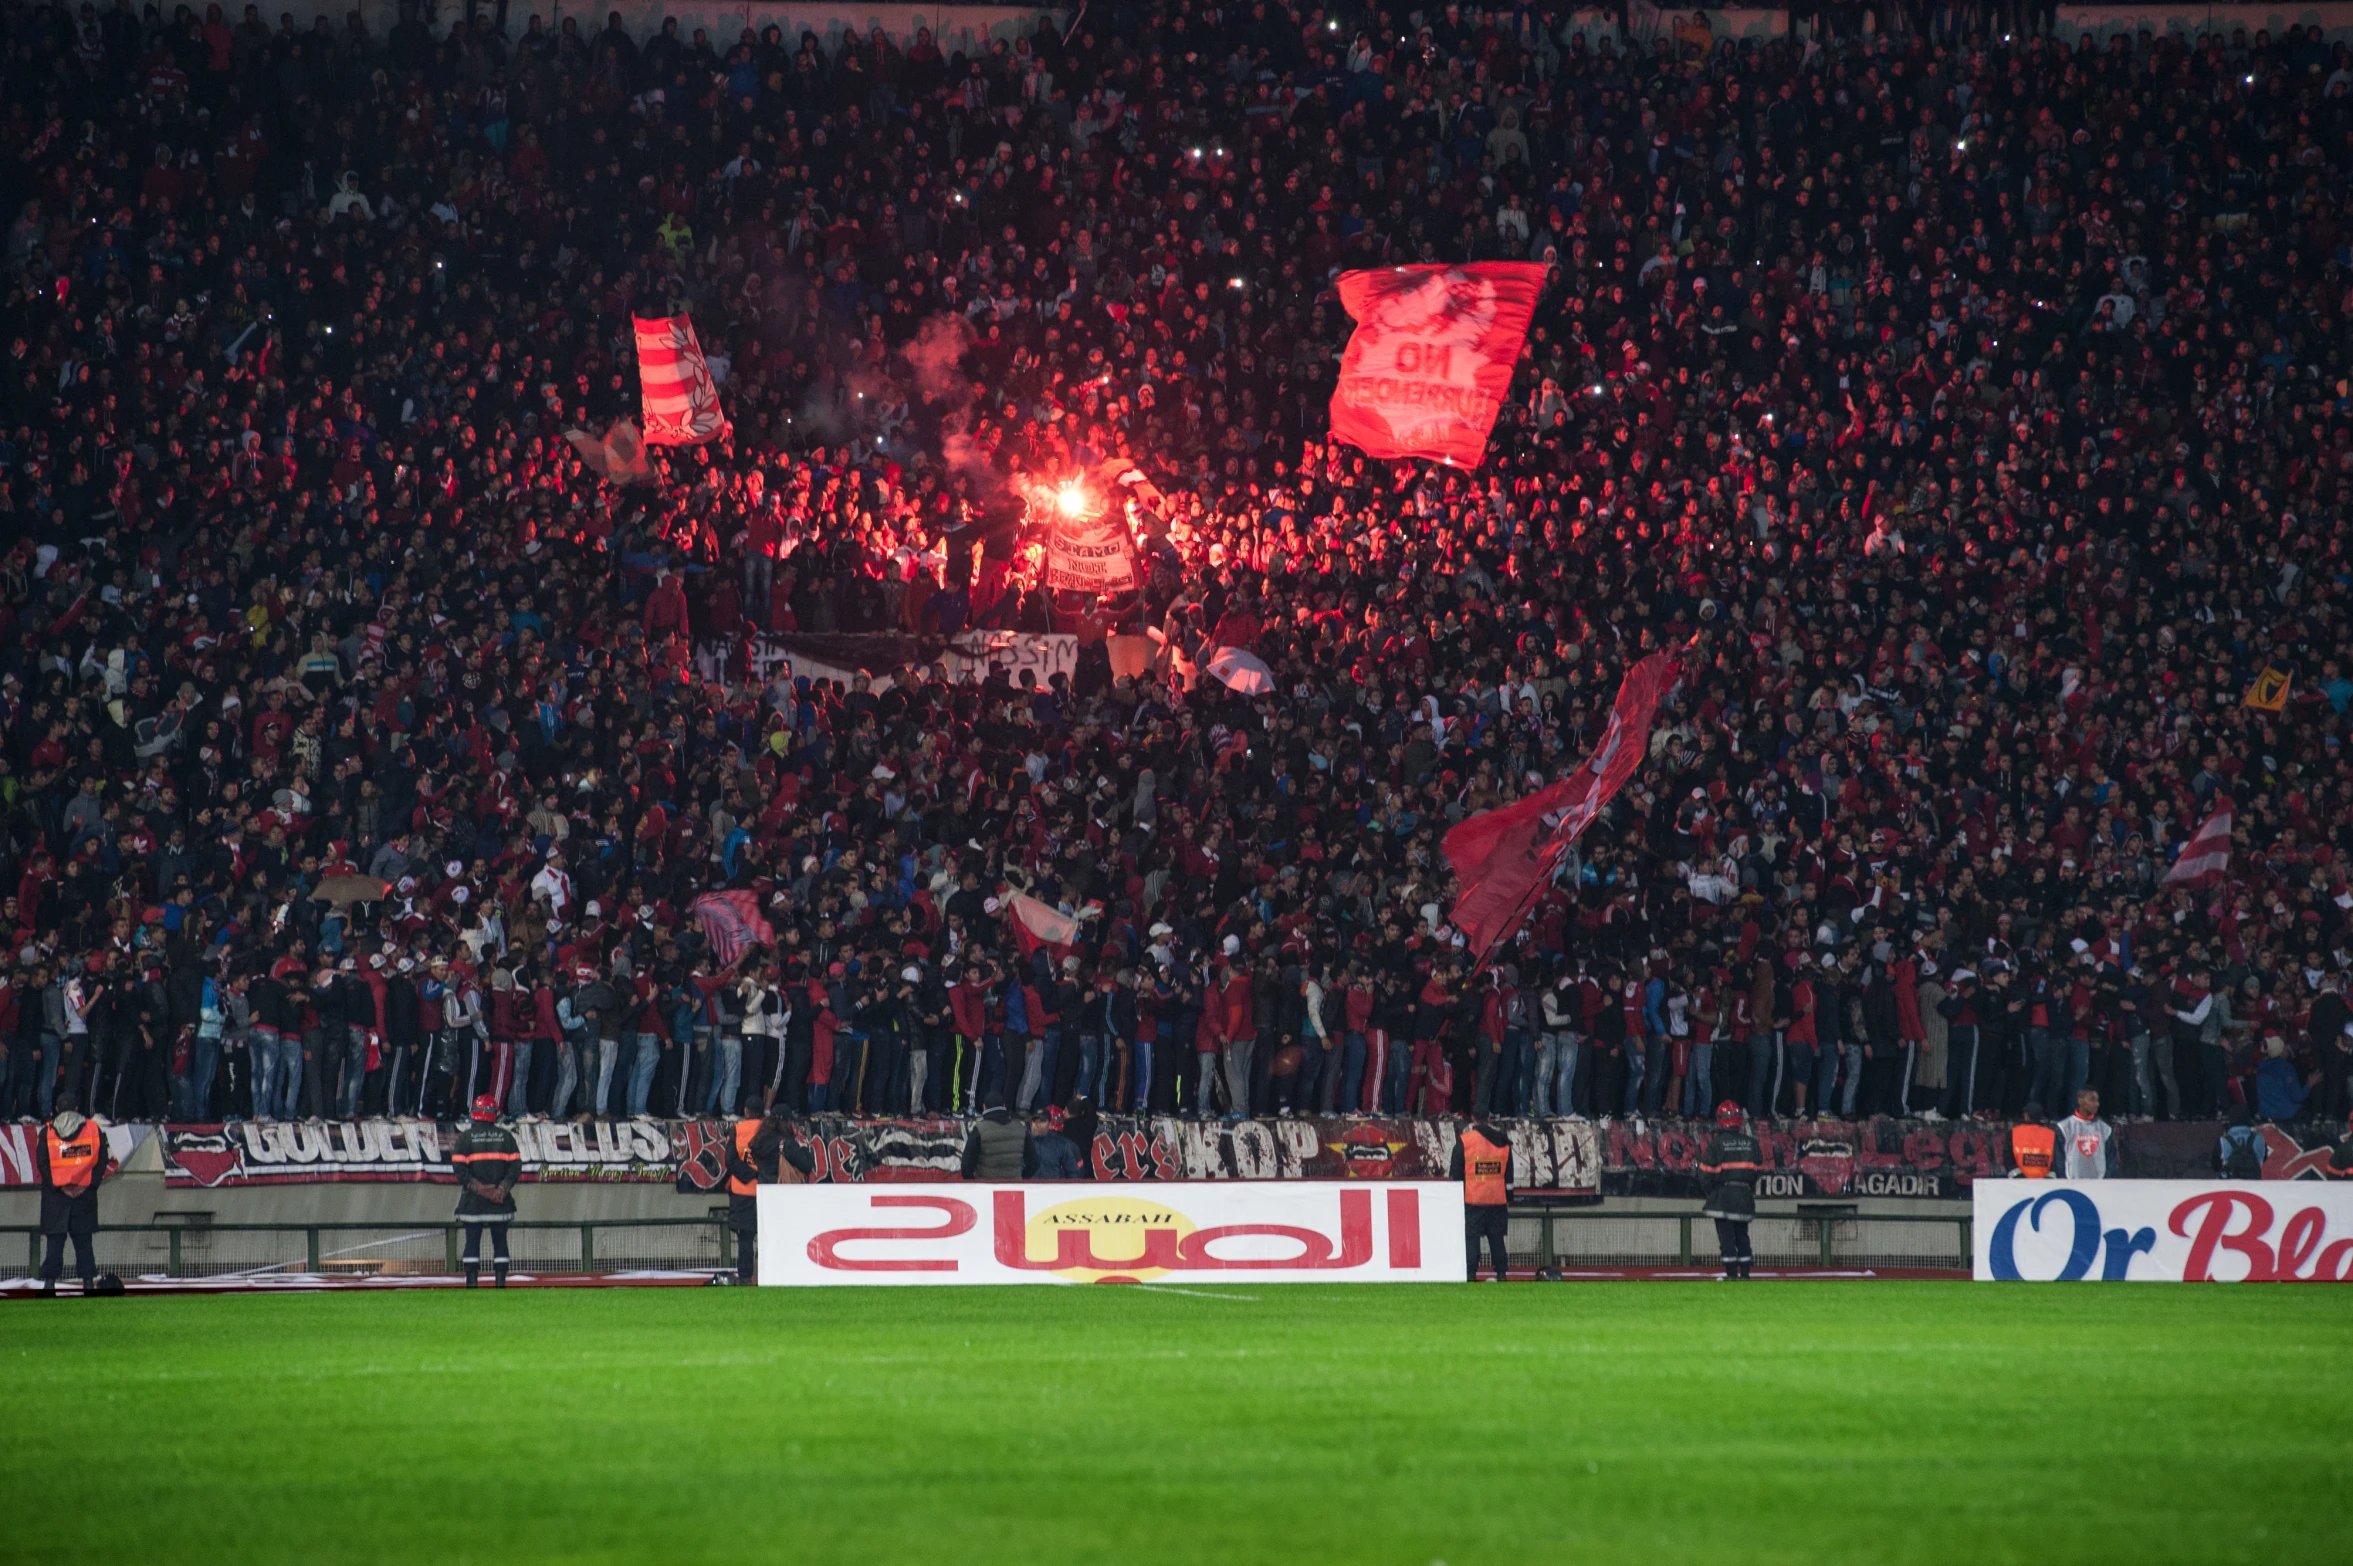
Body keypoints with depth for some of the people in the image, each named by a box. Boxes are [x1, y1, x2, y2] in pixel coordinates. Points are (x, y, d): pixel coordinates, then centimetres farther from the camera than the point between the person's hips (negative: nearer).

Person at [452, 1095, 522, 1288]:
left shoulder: (466, 1137, -1)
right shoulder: (505, 1136, 4)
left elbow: (460, 1169, -9)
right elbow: (516, 1165, -1)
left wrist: (479, 1188, -9)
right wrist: (502, 1189, -6)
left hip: (473, 1200, -1)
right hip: (501, 1201, 1)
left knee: (472, 1241, 3)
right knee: (500, 1241, 6)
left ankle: (472, 1281, -3)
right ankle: (500, 1280, 1)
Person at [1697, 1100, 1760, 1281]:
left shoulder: (1716, 1144, -10)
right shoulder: (1750, 1143, 3)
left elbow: (1706, 1171, -10)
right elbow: (1758, 1169, 8)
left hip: (1723, 1197, -4)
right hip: (1745, 1195, 4)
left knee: (1726, 1236, -2)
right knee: (1742, 1235, 13)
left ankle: (1731, 1273, -6)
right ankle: (1745, 1273, 11)